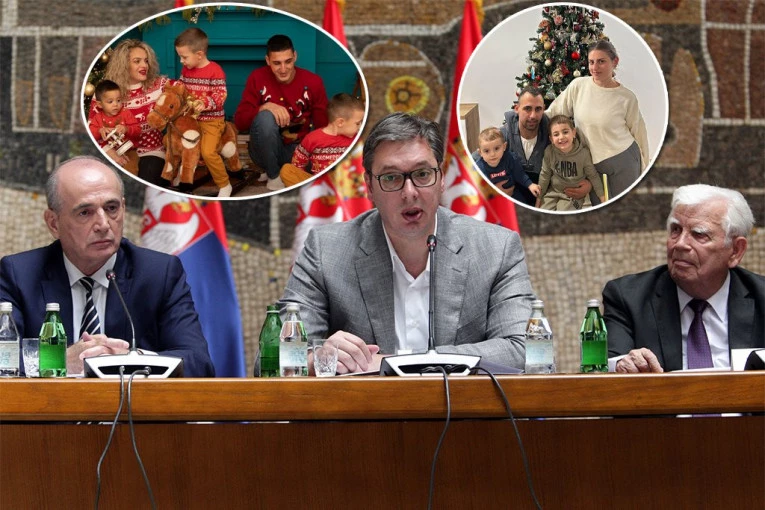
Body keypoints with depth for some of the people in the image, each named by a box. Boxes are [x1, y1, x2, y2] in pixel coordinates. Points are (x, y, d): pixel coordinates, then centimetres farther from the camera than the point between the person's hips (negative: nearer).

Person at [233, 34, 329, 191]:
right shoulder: (257, 78, -8)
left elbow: (323, 125, -6)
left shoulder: (313, 81, -6)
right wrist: (265, 107, -30)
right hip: (267, 151, -2)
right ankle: (273, 174, -9)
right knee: (265, 117, -32)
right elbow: (239, 121, -13)